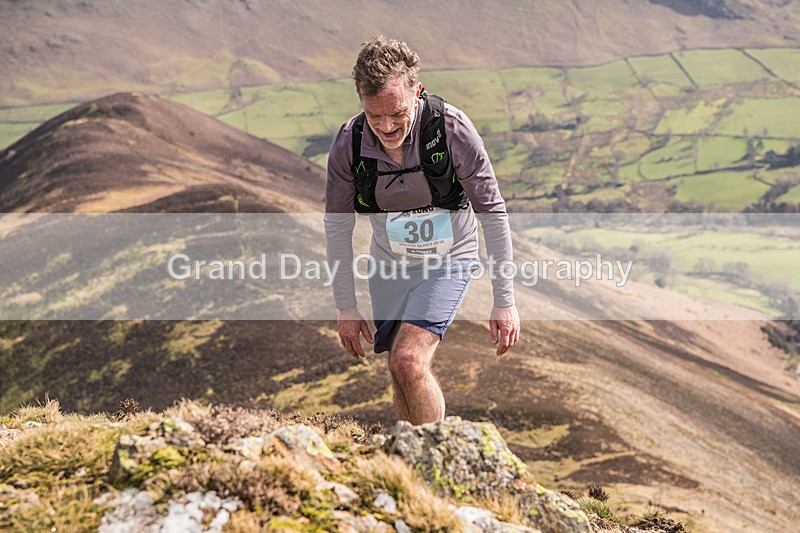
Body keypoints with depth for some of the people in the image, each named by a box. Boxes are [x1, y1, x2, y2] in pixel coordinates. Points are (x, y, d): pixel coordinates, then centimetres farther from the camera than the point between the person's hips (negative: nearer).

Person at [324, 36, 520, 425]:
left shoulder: (450, 128, -24)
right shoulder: (348, 143, -17)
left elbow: (493, 213, -17)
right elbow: (337, 226, -2)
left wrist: (505, 302, -17)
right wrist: (346, 307, -1)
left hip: (449, 261, -3)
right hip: (389, 265, 3)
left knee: (408, 360, -21)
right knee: (402, 378, 9)